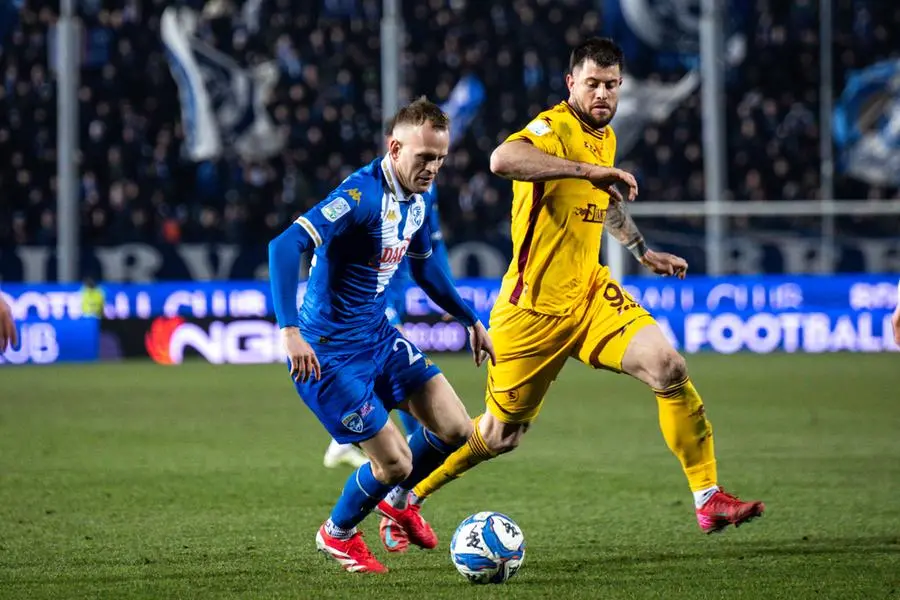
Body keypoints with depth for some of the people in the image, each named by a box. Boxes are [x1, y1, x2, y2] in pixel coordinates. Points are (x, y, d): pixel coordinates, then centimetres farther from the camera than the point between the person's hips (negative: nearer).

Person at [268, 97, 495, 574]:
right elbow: (284, 246, -35)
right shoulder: (362, 195, -25)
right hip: (330, 352, -8)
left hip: (377, 337, 9)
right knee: (395, 462, -7)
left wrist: (471, 320, 26)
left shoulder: (417, 198, 4)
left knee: (455, 430, 2)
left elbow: (424, 268, 24)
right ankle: (337, 535, 24)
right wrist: (290, 331, -42)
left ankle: (397, 500, 32)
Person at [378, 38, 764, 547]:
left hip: (591, 294, 6)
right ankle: (404, 495, 29)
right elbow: (502, 160, -43)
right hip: (535, 308, -6)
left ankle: (709, 499, -10)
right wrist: (588, 168, -42)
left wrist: (643, 251, 37)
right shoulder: (556, 129, -18)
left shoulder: (606, 136, 9)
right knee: (501, 435, 6)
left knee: (668, 366, -17)